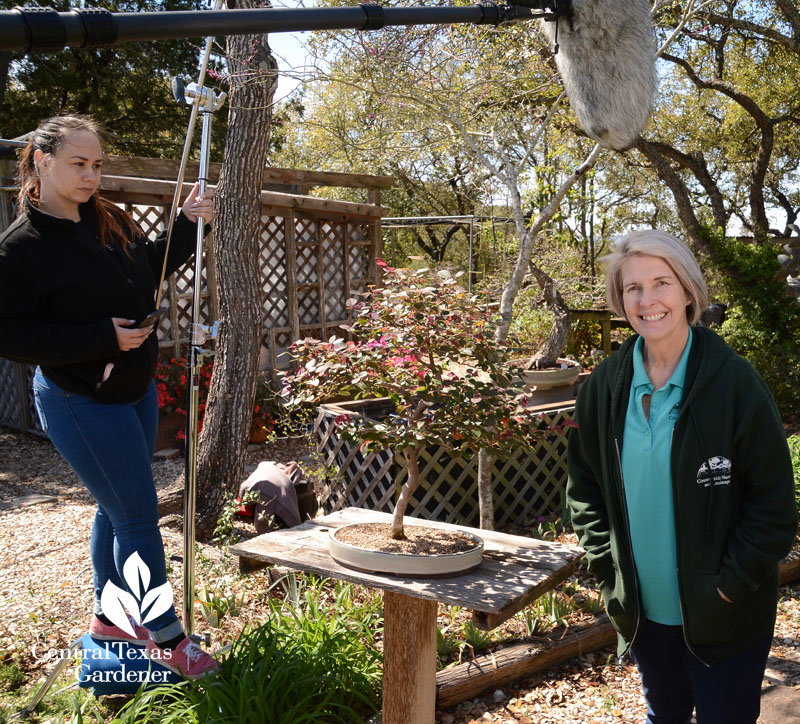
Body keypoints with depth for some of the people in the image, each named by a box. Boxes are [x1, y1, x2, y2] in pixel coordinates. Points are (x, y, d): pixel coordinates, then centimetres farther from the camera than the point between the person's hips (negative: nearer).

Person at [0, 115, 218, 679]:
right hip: (81, 402, -8)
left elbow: (150, 268, 19)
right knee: (139, 517, -3)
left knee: (118, 508, 19)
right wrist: (102, 338, -25)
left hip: (136, 389, 8)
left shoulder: (111, 220, 3)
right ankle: (166, 637, 14)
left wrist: (188, 224, 5)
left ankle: (110, 617, 38)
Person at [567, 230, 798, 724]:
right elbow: (584, 486, 7)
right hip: (643, 609, 3)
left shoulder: (735, 382, -14)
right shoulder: (606, 386, -4)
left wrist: (730, 583, -14)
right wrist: (607, 568, 0)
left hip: (725, 617, -3)